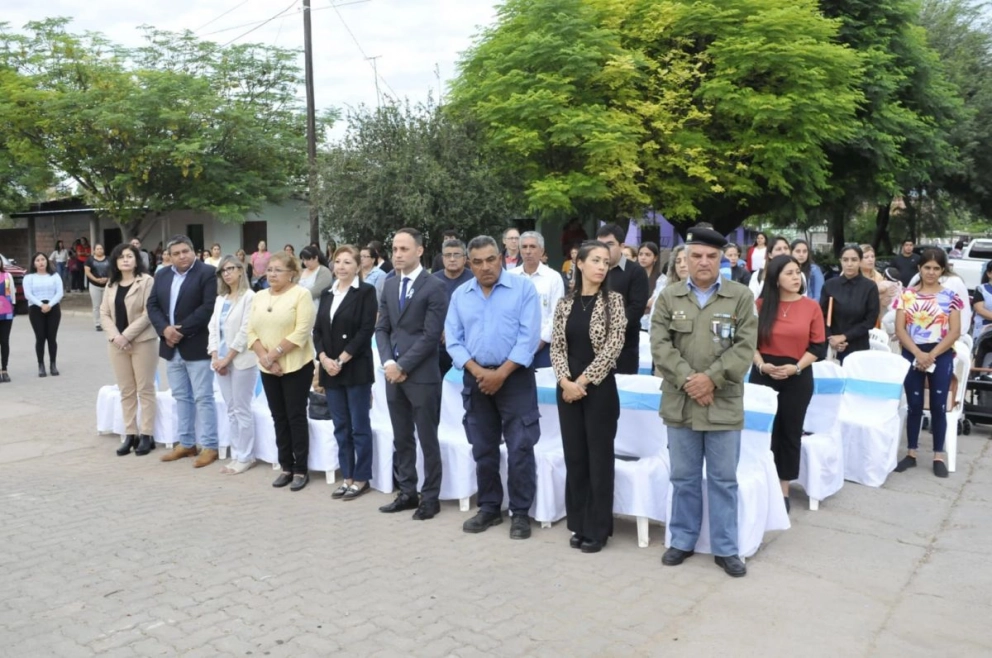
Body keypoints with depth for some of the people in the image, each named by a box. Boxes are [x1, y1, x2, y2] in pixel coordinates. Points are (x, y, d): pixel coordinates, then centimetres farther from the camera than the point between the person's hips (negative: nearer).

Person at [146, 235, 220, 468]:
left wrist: (182, 330, -18)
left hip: (197, 346, -7)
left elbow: (209, 307, -17)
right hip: (172, 347, 7)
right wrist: (165, 329, -9)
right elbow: (152, 305, 9)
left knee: (203, 398, -3)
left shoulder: (207, 273, -9)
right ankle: (186, 444, 23)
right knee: (181, 397, 14)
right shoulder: (162, 275, 12)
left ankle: (210, 447, 4)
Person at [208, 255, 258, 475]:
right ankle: (236, 455, 17)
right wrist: (215, 357, -1)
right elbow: (213, 328, 11)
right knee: (231, 410, 11)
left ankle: (245, 457, 6)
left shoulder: (249, 296, -7)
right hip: (222, 361, 7)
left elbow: (245, 331, -13)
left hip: (241, 361, -7)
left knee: (242, 410, -2)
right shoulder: (220, 299, 15)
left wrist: (228, 358, -13)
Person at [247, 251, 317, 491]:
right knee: (279, 418, 11)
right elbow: (251, 332, 5)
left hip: (296, 366, -5)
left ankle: (301, 469, 10)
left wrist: (273, 354, -17)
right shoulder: (259, 297, 10)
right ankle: (286, 467, 21)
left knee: (296, 417, 1)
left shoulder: (301, 294, -8)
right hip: (268, 369, 5)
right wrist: (265, 357, -10)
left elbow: (301, 333, -16)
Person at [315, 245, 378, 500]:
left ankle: (361, 478, 11)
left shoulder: (366, 291, -4)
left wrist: (342, 360, -15)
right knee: (341, 427, 11)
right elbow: (317, 330, 10)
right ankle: (347, 477, 19)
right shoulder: (327, 294, 14)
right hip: (329, 369, 6)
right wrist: (324, 358, -6)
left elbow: (366, 330, -12)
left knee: (360, 426, 1)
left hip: (356, 369, -6)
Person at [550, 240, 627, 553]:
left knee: (599, 459, 3)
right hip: (568, 389, 3)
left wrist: (584, 380, -13)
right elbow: (557, 346, 5)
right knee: (574, 457, 10)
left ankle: (598, 529, 15)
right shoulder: (565, 303, 6)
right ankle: (579, 525, 22)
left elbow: (613, 346, -10)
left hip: (600, 389, -3)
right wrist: (565, 381, -10)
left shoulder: (613, 300, -3)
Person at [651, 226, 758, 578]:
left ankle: (726, 548, 20)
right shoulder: (668, 297, 5)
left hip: (724, 404, -1)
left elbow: (745, 347, -6)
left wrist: (710, 378, -16)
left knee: (724, 480, 8)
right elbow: (660, 345, -3)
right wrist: (688, 380, -14)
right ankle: (682, 540, 26)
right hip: (680, 403, 1)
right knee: (684, 478, 12)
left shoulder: (741, 296, 1)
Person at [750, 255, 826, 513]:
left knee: (790, 432, 8)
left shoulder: (811, 307, -1)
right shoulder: (761, 305, 1)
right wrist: (762, 365, -15)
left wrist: (796, 367, -14)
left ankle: (783, 490, 21)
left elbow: (818, 346, -1)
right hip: (763, 374, 0)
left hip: (798, 377, 0)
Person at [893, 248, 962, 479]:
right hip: (912, 355, 1)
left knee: (938, 406, 3)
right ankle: (911, 453, 15)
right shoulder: (907, 295, 3)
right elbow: (899, 329, -2)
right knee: (914, 405, 5)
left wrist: (932, 355, -13)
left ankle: (939, 455, 13)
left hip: (941, 356, 0)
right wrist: (918, 354, -14)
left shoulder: (950, 297, 2)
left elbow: (954, 332, -3)